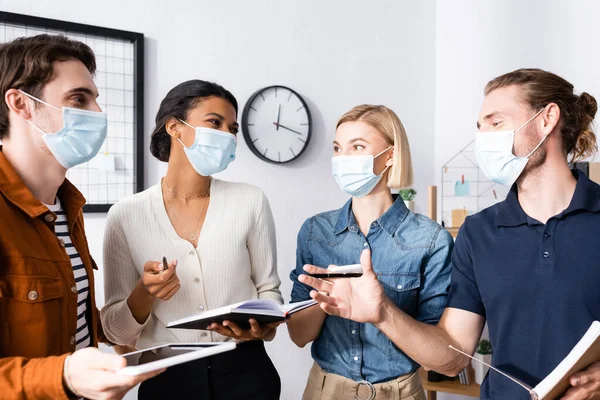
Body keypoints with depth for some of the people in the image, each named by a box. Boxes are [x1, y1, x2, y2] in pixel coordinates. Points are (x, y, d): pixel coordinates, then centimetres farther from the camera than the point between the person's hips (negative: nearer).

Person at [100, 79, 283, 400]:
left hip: (245, 372, 0)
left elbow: (268, 290, 3)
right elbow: (117, 330, -2)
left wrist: (260, 324, -17)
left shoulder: (250, 202, -6)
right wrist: (144, 293, -21)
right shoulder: (126, 215, -6)